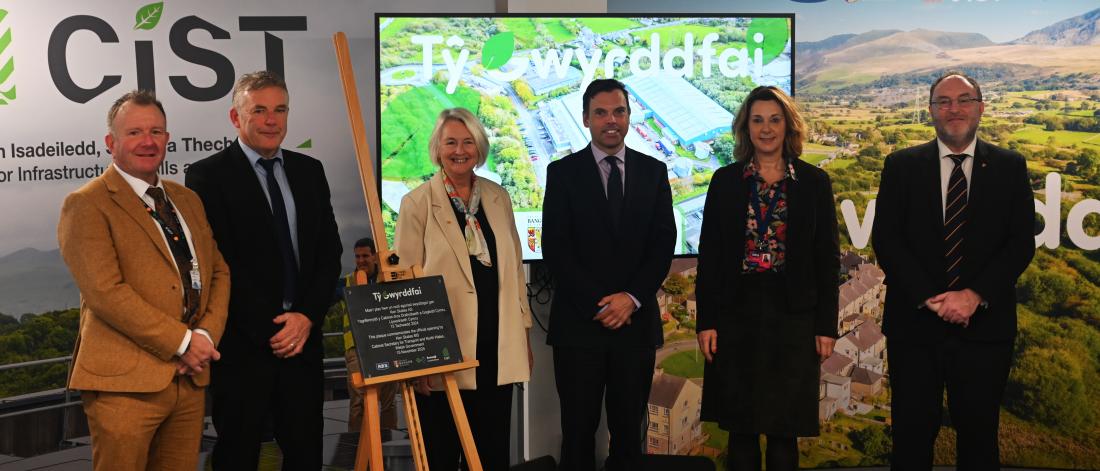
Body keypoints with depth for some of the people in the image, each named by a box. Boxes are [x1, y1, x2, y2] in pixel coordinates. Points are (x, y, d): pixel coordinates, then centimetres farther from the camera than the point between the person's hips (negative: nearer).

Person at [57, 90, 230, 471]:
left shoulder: (187, 200, 17)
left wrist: (206, 335, -2)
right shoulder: (86, 204, -5)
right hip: (124, 381, -6)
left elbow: (218, 271, 15)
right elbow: (105, 292, -15)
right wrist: (181, 341, -14)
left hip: (190, 377, 6)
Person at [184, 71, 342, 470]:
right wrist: (269, 329, -11)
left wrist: (307, 317, -5)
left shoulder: (310, 171, 11)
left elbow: (329, 252, 8)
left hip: (303, 334, 4)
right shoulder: (208, 175, -5)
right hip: (243, 343, -4)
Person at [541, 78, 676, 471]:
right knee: (578, 430, 4)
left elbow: (663, 244, 3)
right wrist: (598, 303, -10)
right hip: (579, 321, -2)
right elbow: (555, 248, -4)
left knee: (629, 430, 8)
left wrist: (632, 298, -9)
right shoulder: (562, 172, 2)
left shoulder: (654, 171, 9)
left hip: (637, 320, 2)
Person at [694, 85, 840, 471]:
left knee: (784, 429, 5)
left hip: (793, 316, 0)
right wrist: (706, 321, -2)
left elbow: (828, 258, 4)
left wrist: (827, 325, -1)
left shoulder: (814, 182, 4)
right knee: (740, 429, 6)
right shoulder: (725, 181, 5)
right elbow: (708, 255, 4)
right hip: (736, 313, 1)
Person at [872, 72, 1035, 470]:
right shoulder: (901, 166, 4)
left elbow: (1021, 243, -1)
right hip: (914, 322, 0)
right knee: (912, 435, 5)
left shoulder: (1010, 167, 6)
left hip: (984, 325, 1)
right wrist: (929, 298, -12)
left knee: (979, 436, 10)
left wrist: (976, 296, -13)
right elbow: (885, 239, -3)